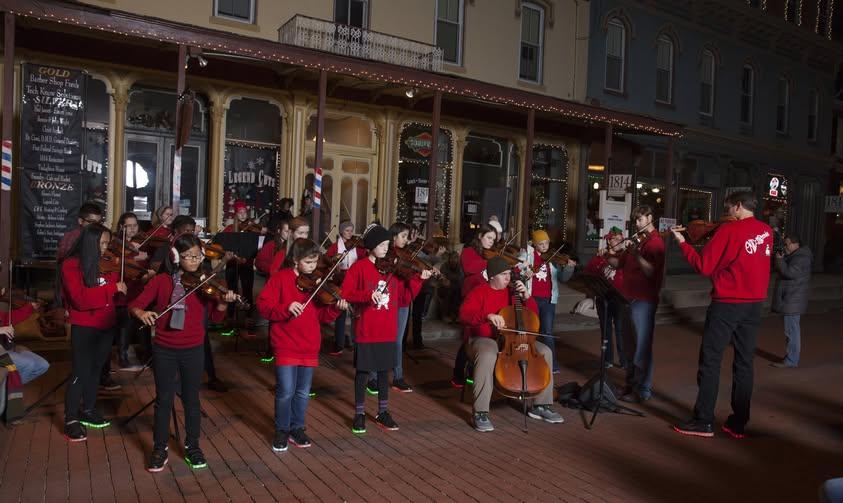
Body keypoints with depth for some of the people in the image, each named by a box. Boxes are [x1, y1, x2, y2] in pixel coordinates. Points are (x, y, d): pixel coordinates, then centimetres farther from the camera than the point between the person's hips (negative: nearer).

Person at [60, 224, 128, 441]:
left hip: (106, 325, 6)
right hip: (83, 327, -5)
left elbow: (123, 293, 8)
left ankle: (88, 411, 33)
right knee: (80, 372, 0)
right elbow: (80, 299, -24)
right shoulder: (71, 265, -12)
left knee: (95, 369, 17)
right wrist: (112, 288, -26)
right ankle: (71, 419, 14)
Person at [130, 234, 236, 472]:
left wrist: (223, 302, -24)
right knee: (164, 399, 9)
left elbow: (215, 316, -4)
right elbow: (135, 304, -7)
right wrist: (141, 313, -29)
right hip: (164, 350, -1)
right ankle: (160, 449, 24)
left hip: (193, 350, 1)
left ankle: (192, 446, 27)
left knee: (191, 399, 11)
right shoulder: (161, 280, -5)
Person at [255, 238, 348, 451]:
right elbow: (263, 306, -11)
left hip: (309, 346, 4)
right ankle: (282, 430, 17)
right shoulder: (281, 278, -5)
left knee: (303, 392, 11)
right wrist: (286, 308, -25)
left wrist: (336, 308, -14)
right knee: (286, 391, -5)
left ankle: (296, 428, 29)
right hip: (286, 345, -4)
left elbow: (323, 316, 5)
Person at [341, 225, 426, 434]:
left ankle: (383, 412, 26)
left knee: (384, 371, 13)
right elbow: (346, 294, -12)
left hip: (388, 331, 4)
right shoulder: (359, 267, -6)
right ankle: (359, 413, 21)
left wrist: (418, 279, -8)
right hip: (366, 331, -4)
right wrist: (368, 295, -26)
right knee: (363, 371, 7)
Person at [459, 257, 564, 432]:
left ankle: (541, 406, 1)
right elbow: (464, 314, -21)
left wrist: (527, 297, -5)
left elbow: (533, 314, 13)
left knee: (545, 351, -10)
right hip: (483, 340, -5)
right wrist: (488, 316, -36)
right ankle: (480, 412, -30)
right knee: (488, 356, -40)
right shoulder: (479, 292, -4)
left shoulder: (512, 292, 11)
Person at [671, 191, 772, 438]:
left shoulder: (728, 229, -13)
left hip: (727, 303, -6)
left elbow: (704, 266, -13)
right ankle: (738, 423, 15)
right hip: (754, 304, 6)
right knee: (744, 363, 11)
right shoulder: (766, 231, 6)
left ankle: (703, 421, 4)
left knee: (710, 361, 1)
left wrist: (682, 243, -3)